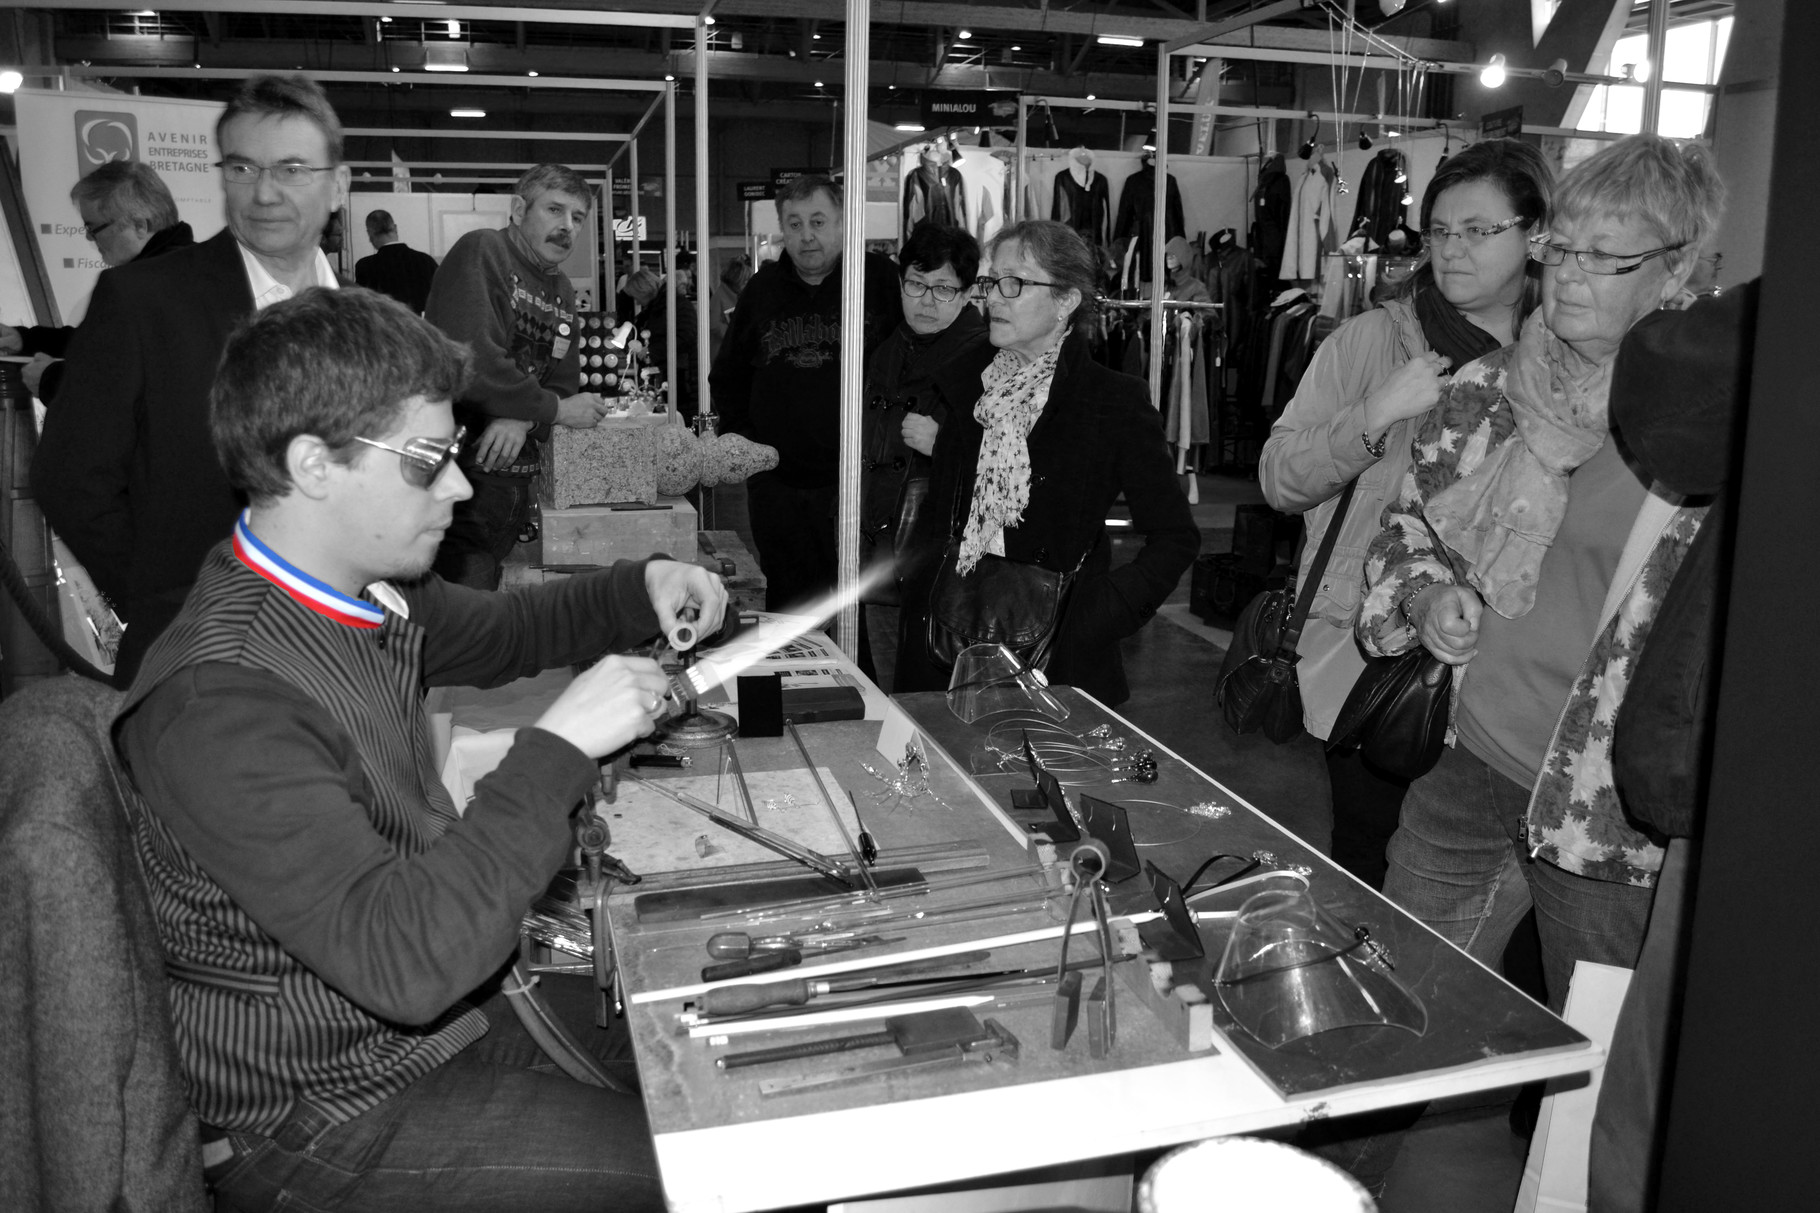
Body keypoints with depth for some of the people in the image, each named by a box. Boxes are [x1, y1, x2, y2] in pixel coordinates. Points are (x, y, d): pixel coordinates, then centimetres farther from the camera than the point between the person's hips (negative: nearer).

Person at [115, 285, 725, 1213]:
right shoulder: (221, 702, -28)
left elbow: (495, 634, 20)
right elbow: (401, 961, -34)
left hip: (432, 1020, 8)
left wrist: (639, 590, 4)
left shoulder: (369, 597, -1)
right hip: (321, 1125, -8)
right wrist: (560, 748, -31)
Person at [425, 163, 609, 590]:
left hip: (514, 482, 8)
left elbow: (564, 385, 12)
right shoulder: (482, 251, -9)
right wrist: (556, 409, -11)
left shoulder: (562, 290, 18)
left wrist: (523, 420, -12)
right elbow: (468, 365, -21)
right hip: (456, 475, -8)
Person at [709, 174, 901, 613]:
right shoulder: (764, 288, 12)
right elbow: (727, 375, 23)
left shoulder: (880, 278, -1)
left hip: (856, 480, -4)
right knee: (786, 614, 13)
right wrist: (738, 437, 11)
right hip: (776, 484, 4)